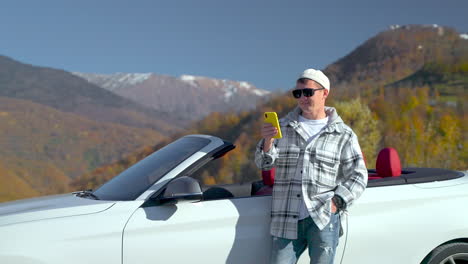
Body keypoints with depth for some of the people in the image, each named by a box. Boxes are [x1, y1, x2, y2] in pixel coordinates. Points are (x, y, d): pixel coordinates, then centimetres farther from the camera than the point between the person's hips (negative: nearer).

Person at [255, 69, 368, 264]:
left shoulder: (343, 135, 7)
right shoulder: (283, 127, 13)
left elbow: (358, 176, 7)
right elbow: (264, 163, 7)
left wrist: (337, 202, -8)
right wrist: (268, 141, -14)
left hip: (323, 220, -2)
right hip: (286, 220, 2)